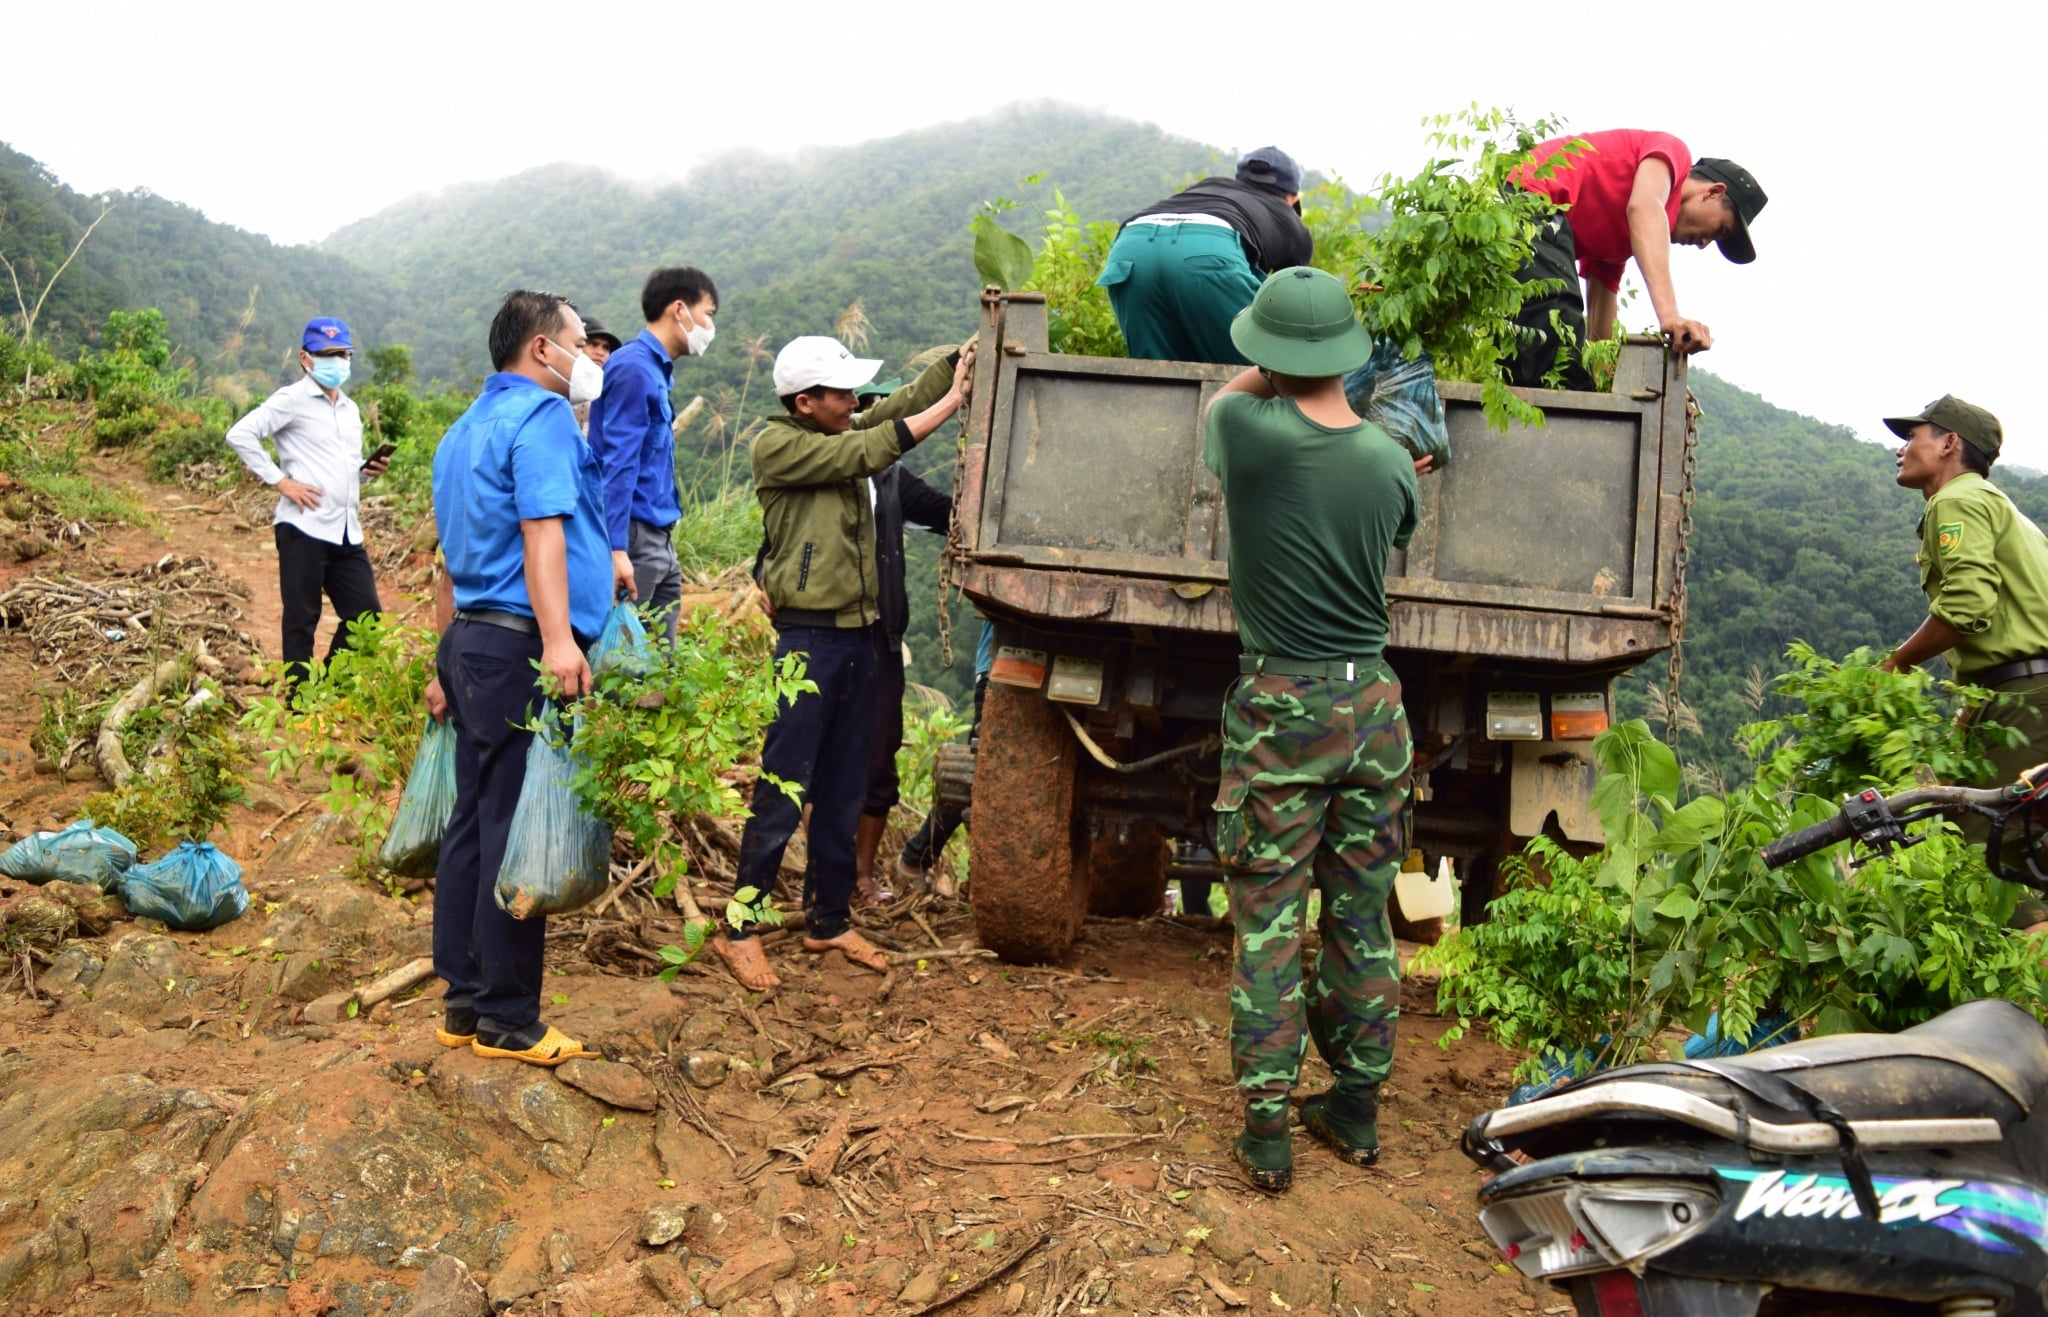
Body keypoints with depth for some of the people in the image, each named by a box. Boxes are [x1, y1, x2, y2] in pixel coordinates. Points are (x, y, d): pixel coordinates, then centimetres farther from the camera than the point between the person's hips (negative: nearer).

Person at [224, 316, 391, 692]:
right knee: (302, 621, 1)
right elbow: (240, 435, -12)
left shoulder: (350, 409, 21)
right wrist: (280, 481, -14)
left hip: (348, 533, 7)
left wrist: (368, 469, 9)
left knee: (367, 617, 7)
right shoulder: (292, 399, -2)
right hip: (304, 530, -7)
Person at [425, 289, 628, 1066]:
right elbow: (541, 530, -22)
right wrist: (558, 639, -31)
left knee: (473, 825, 13)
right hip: (521, 649, -10)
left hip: (470, 642, 10)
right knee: (516, 834, -4)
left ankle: (464, 1003, 21)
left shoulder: (464, 431, 22)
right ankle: (508, 1023, 3)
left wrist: (448, 665, 29)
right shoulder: (542, 417, -8)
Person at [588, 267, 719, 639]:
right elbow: (618, 464, -18)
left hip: (661, 540, 9)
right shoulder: (633, 368, -11)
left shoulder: (658, 371, 16)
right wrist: (617, 550, -23)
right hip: (635, 538, -9)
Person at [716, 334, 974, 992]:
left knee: (844, 793, 13)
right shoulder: (776, 446, -8)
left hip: (858, 637, 8)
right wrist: (951, 403, -14)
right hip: (807, 638, -7)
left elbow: (908, 401, 7)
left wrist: (971, 352, -2)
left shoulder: (843, 433, 14)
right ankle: (738, 931, 5)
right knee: (782, 794, -4)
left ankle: (829, 921, 23)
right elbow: (867, 453, -17)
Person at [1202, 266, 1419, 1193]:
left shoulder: (1248, 430, -12)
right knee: (1362, 915, 13)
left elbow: (1224, 397, 12)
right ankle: (1357, 1109, 25)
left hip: (1280, 707, -4)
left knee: (1269, 921, 3)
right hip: (1375, 705, 4)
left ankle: (1266, 1132, 8)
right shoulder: (1392, 463, -3)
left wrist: (1267, 378, 31)